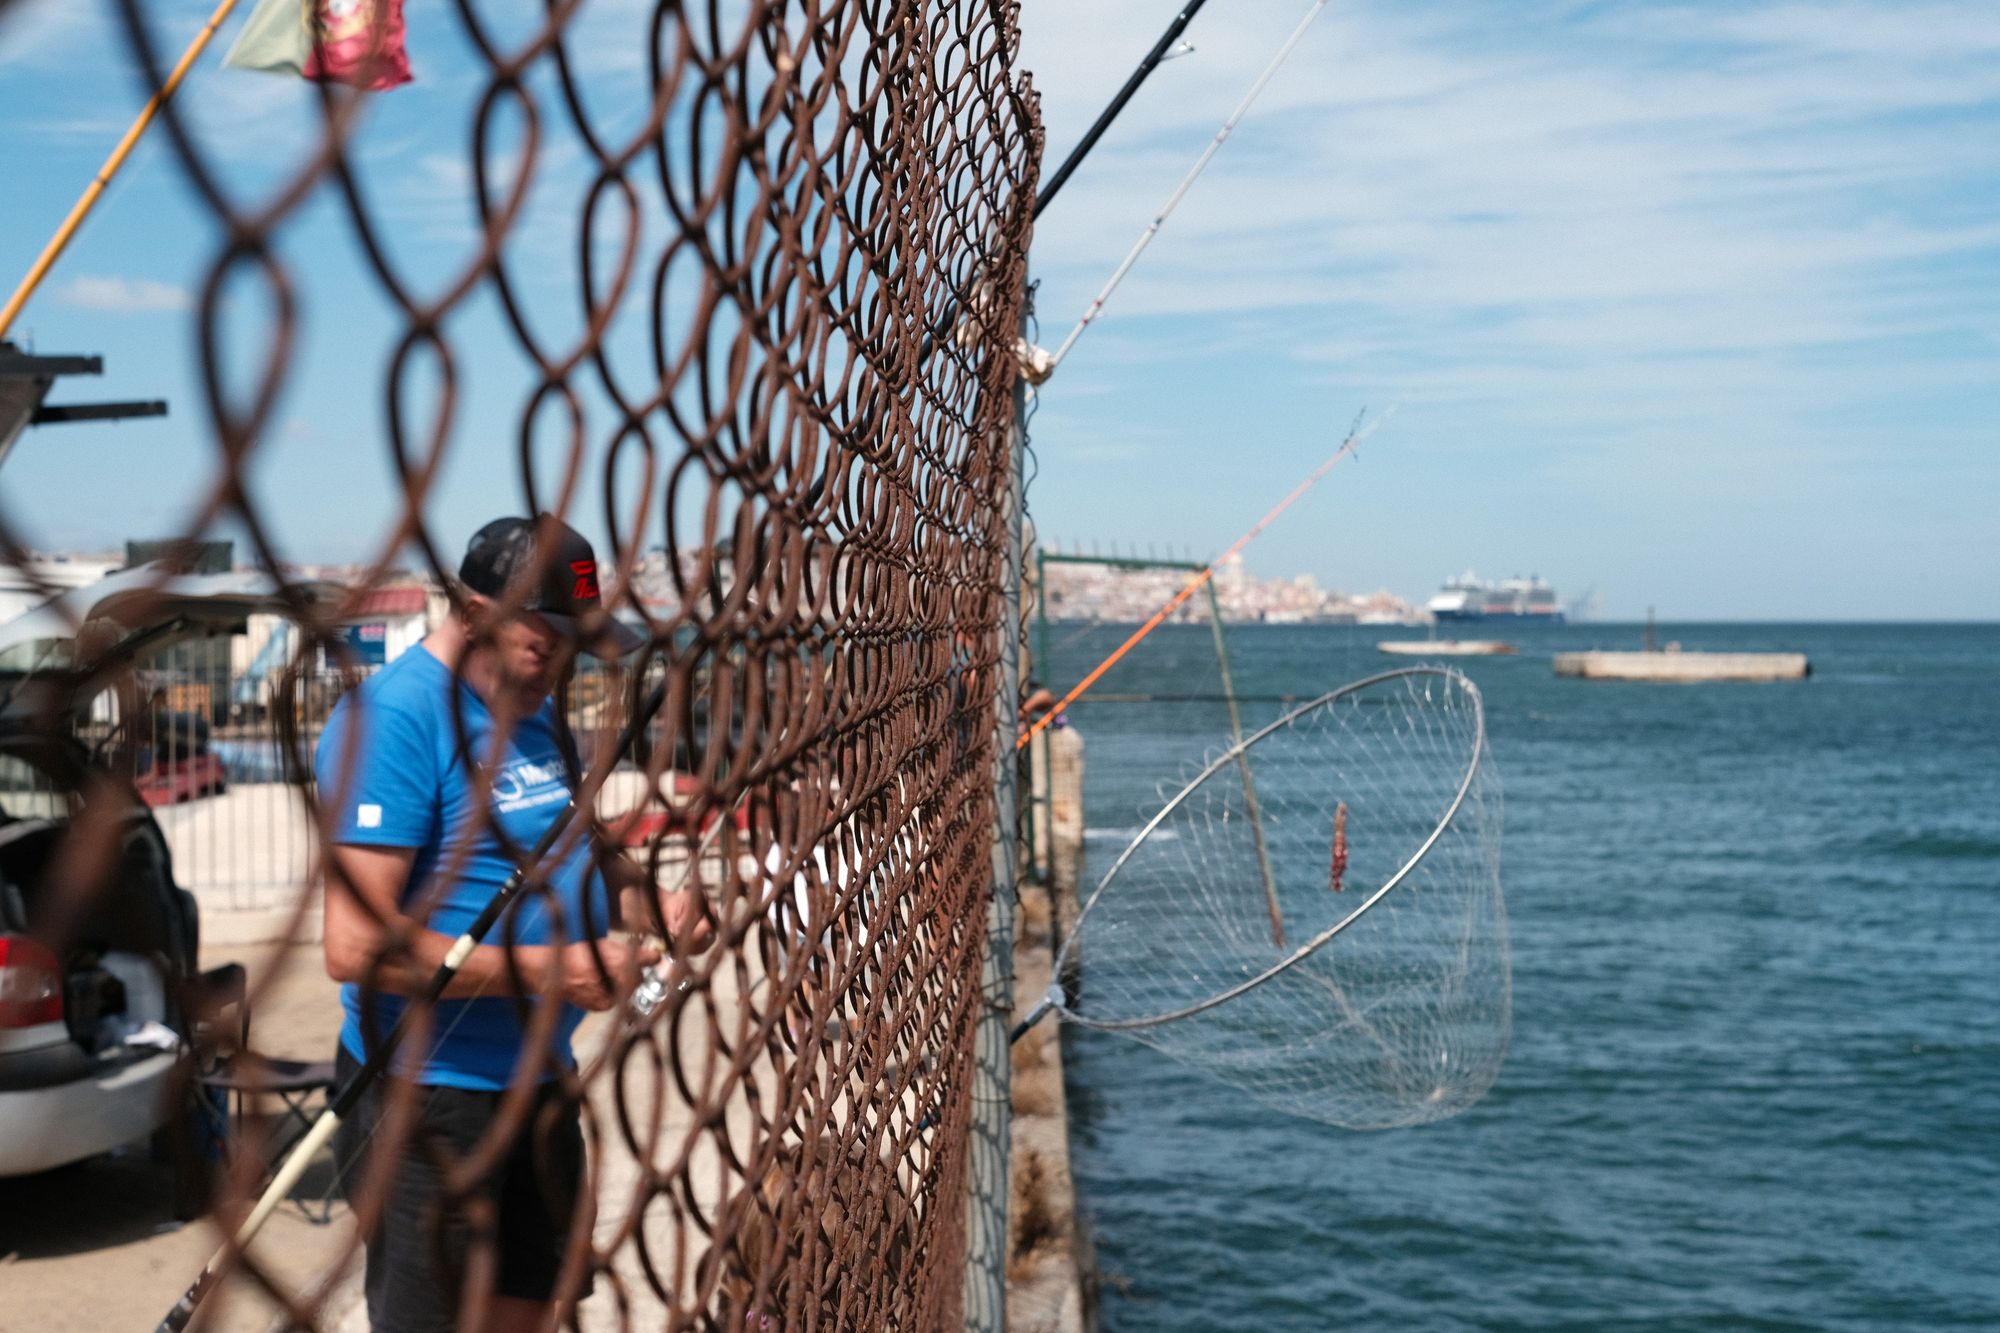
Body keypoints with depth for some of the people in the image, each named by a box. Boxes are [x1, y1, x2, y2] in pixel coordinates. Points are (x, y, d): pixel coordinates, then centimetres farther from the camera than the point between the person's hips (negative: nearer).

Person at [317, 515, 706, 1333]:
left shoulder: (536, 714, 9)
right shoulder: (393, 718, -19)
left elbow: (576, 852, 23)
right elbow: (357, 945, -26)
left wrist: (649, 907, 1)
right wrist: (550, 971, -24)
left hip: (537, 1081, 9)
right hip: (429, 1100, -9)